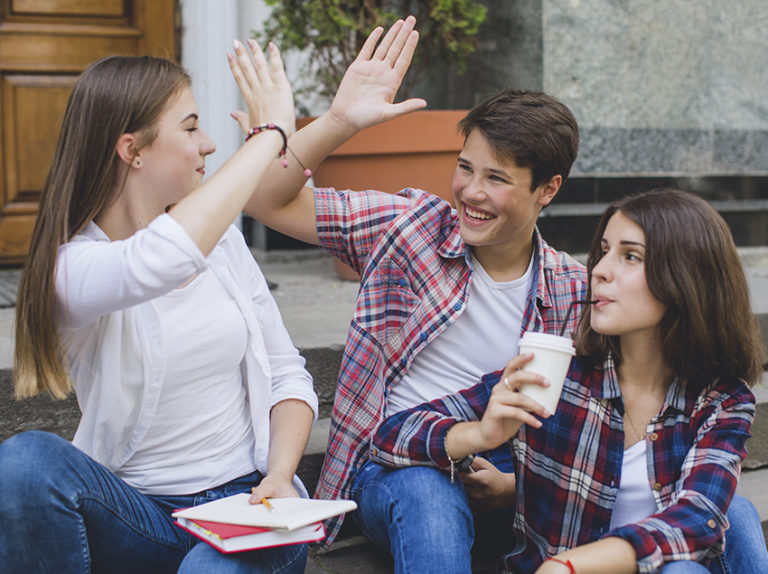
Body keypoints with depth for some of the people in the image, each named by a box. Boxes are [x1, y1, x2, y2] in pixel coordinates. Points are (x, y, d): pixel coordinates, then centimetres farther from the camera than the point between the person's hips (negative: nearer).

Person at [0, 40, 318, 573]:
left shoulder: (220, 238, 6)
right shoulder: (71, 266, -11)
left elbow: (287, 374, 8)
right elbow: (161, 262, -36)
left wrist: (280, 476, -11)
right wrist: (269, 134, -26)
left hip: (244, 494, 2)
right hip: (132, 511, -1)